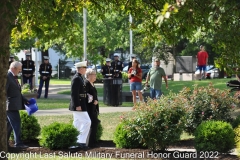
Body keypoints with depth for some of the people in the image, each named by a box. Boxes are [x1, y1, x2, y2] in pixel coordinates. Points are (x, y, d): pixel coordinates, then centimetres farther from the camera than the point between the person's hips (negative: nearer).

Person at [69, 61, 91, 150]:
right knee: (87, 122, -11)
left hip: (79, 105, 11)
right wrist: (77, 105, -24)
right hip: (79, 105, -11)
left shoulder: (80, 78, 15)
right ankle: (81, 141, -11)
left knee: (77, 123, 13)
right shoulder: (76, 78, -17)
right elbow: (74, 93, -23)